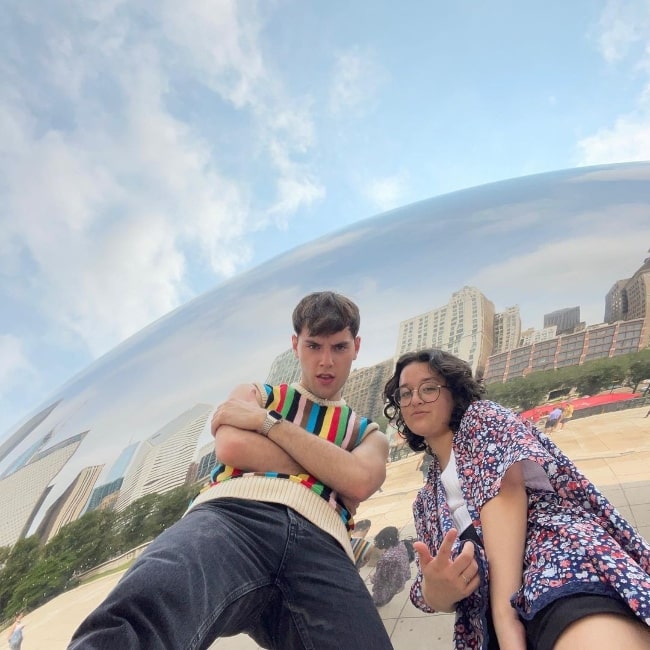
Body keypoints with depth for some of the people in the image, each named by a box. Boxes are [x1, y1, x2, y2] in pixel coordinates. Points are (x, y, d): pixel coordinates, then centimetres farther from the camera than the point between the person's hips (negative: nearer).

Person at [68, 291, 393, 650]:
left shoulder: (368, 434, 32)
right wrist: (329, 464, 12)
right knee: (138, 615, -37)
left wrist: (267, 422, 6)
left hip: (318, 545, 2)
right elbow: (232, 447, 5)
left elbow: (358, 481, 5)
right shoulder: (255, 395, 30)